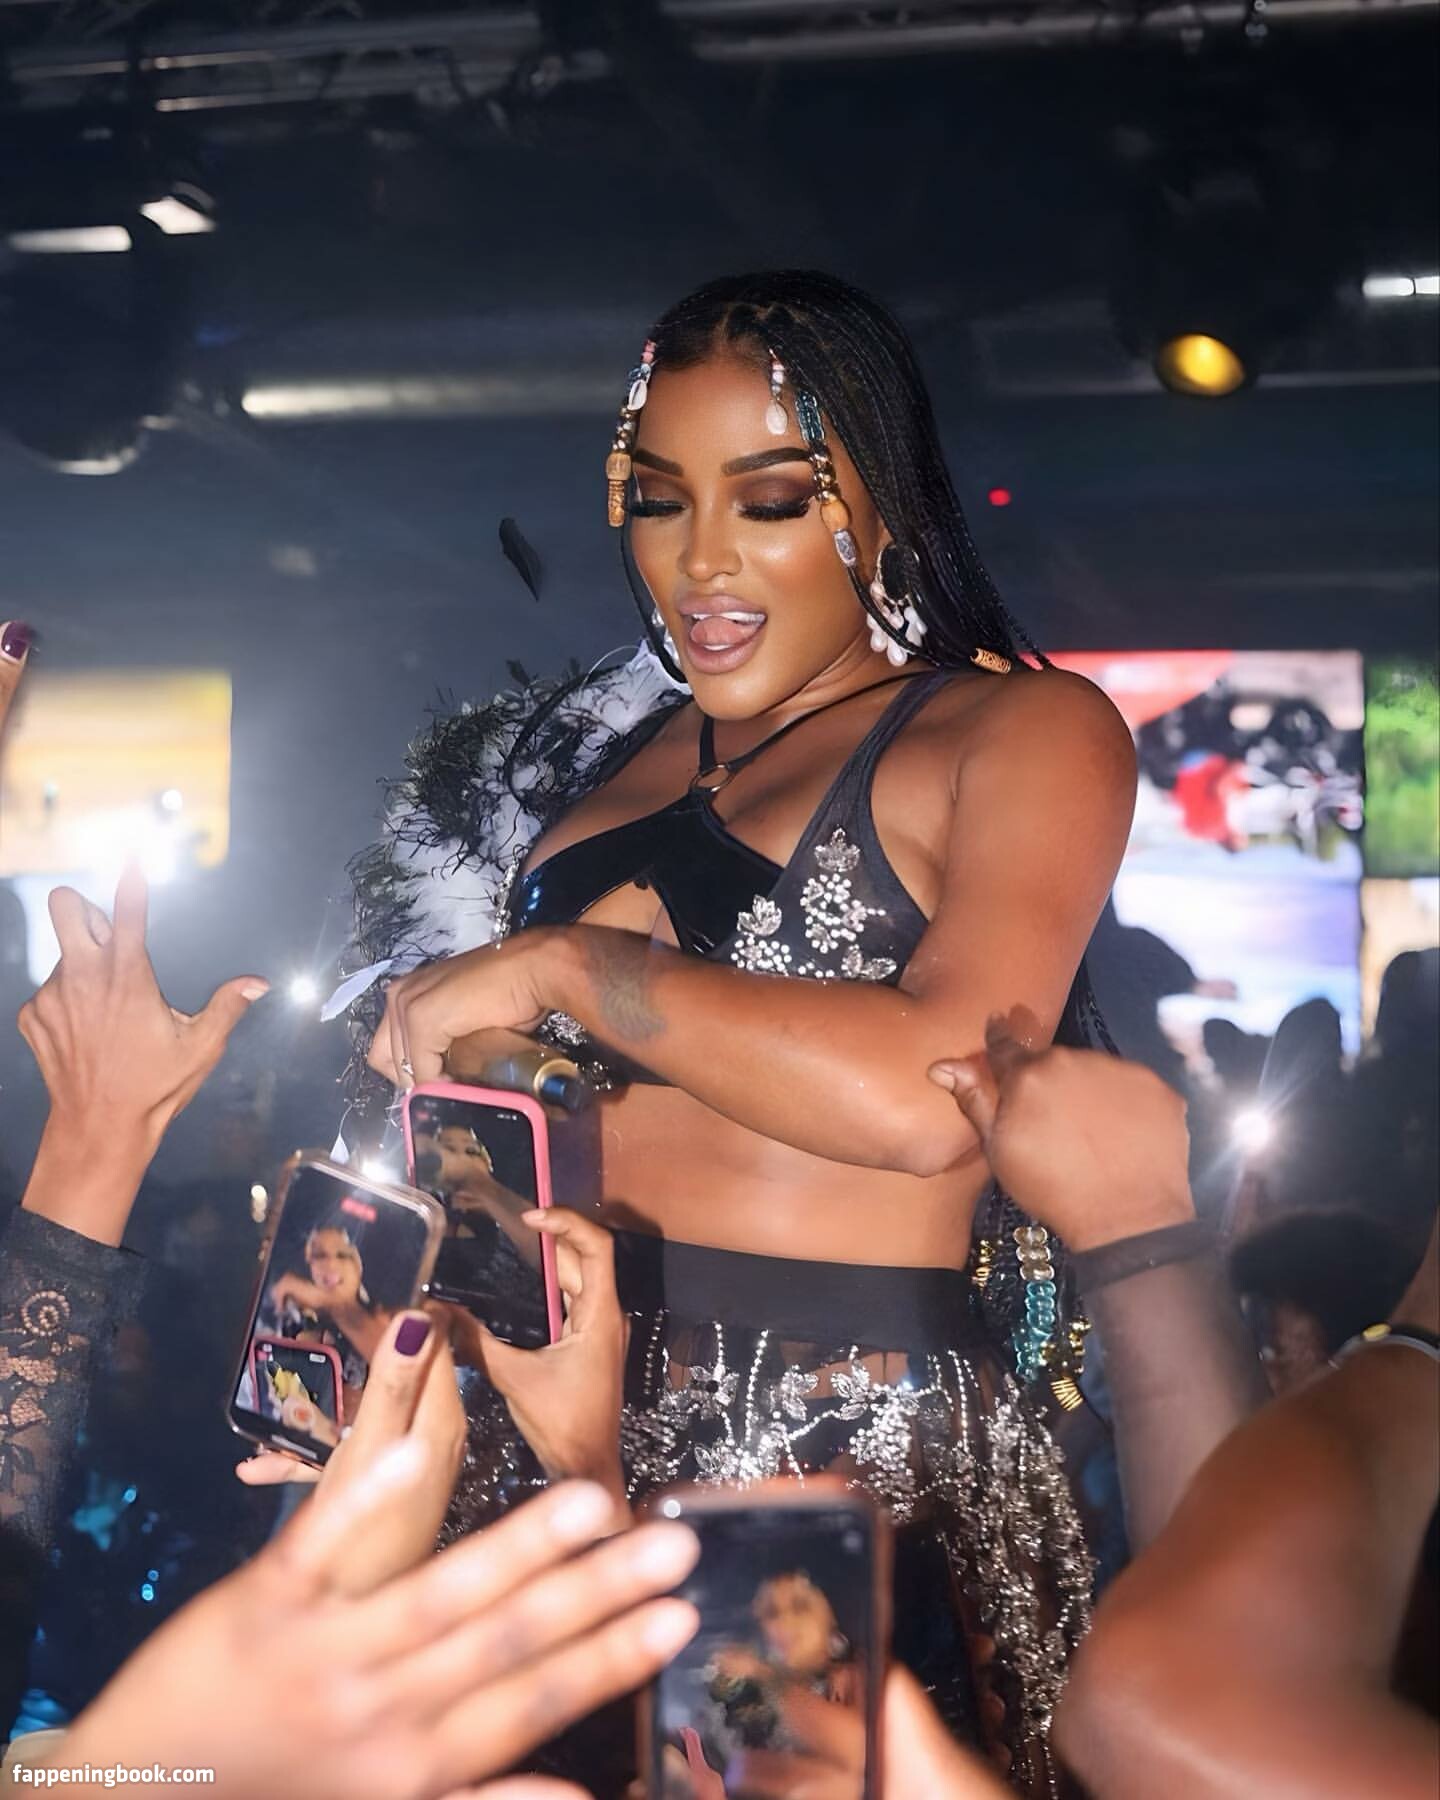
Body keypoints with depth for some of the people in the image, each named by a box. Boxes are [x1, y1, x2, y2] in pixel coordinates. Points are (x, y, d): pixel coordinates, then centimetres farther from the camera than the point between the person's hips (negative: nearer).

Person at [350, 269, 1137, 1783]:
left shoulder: (1023, 732, -2)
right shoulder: (606, 751, 16)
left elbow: (926, 1095, -19)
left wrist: (562, 965, -13)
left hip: (850, 1446, -5)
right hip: (566, 1413, 5)